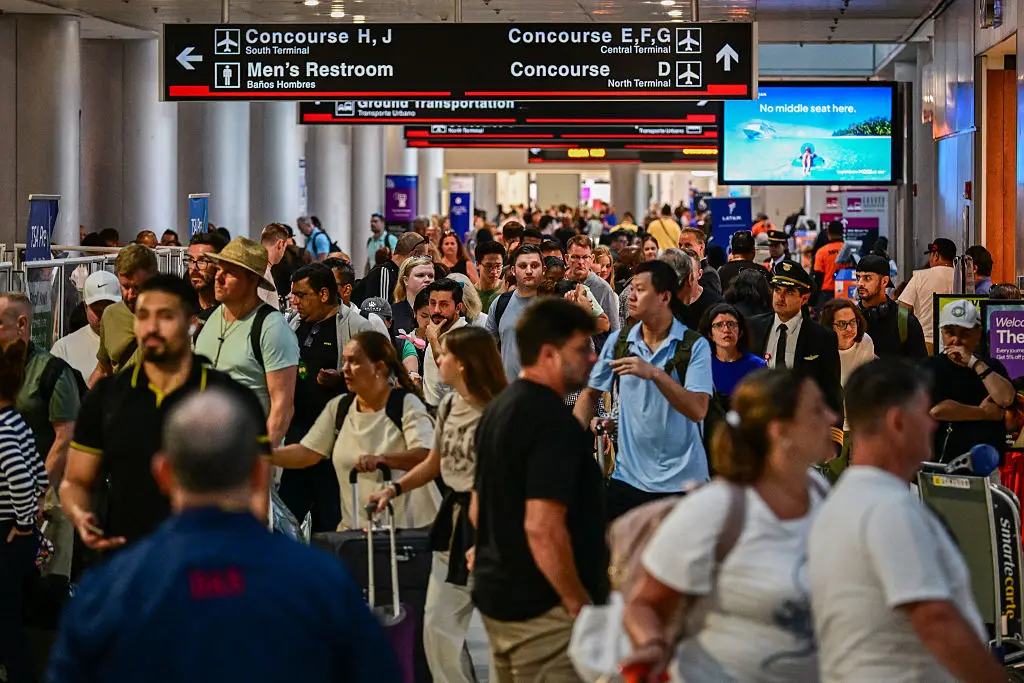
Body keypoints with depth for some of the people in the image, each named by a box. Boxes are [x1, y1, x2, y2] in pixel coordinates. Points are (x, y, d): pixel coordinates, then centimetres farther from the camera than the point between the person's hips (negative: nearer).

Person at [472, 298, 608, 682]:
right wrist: (579, 603, -18)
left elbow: (478, 511, 20)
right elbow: (542, 526, -26)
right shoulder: (552, 420, -18)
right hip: (542, 607, -10)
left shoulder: (499, 409, 12)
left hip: (496, 595, 10)